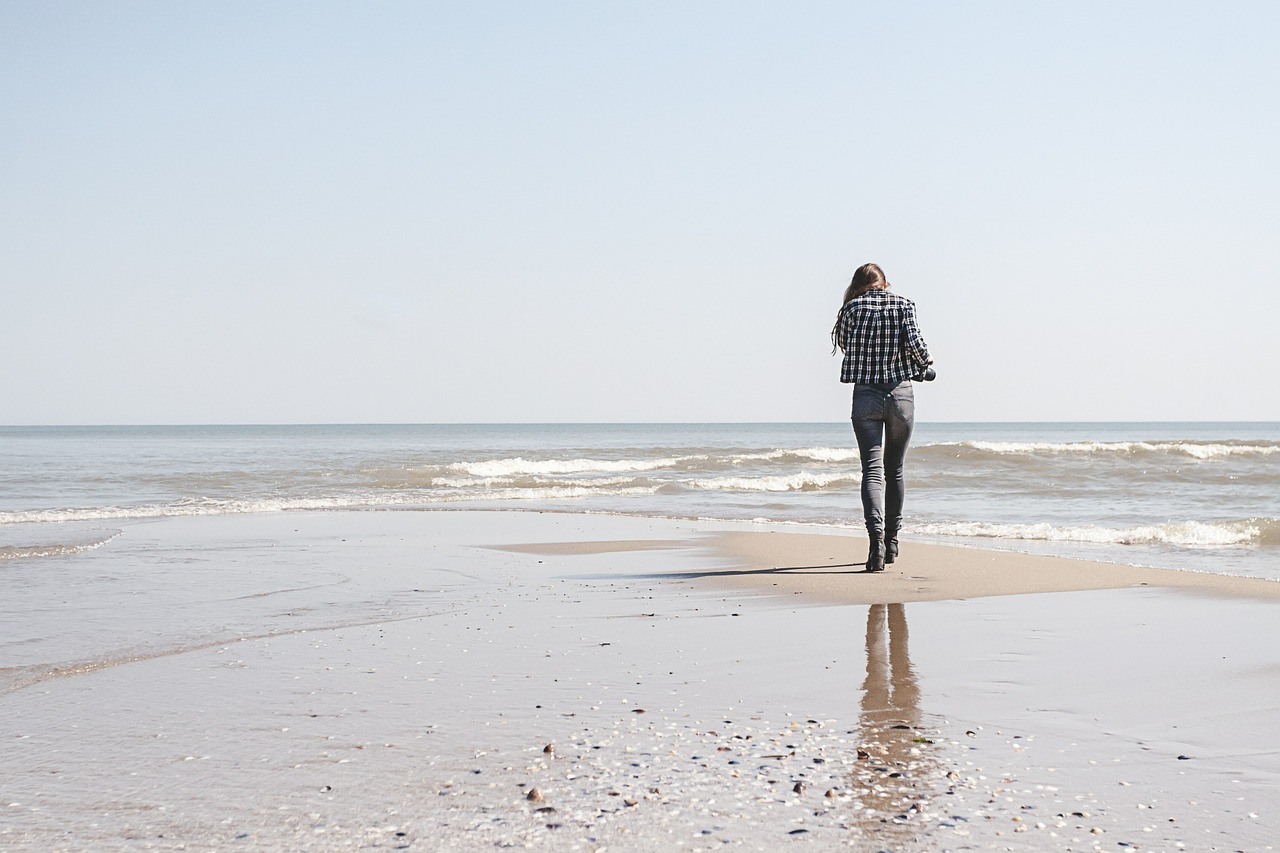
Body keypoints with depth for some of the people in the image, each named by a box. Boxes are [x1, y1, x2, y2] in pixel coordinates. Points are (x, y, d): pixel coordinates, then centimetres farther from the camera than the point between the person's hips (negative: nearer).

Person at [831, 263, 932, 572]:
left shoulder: (852, 308, 2)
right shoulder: (904, 305, 2)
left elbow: (844, 343, 13)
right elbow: (914, 341, -9)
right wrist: (926, 360, 8)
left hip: (866, 395, -1)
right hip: (901, 394, 1)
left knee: (872, 469, -6)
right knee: (895, 470, 14)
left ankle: (877, 536, -26)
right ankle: (891, 543, 22)